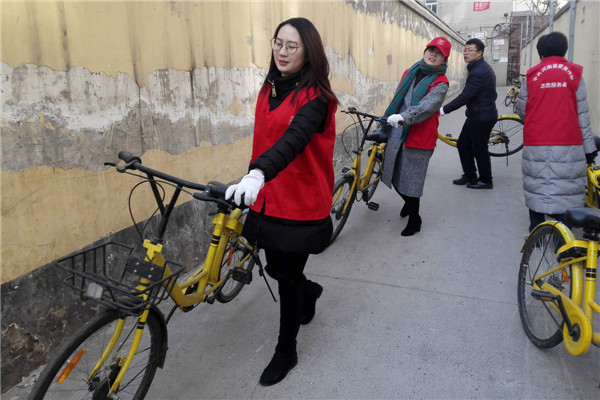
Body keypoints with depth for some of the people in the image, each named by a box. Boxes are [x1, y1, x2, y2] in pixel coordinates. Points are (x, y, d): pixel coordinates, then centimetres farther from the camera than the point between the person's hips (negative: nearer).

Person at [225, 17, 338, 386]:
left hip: (301, 203, -6)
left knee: (288, 277, 5)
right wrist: (252, 180, 17)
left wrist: (258, 174, -49)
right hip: (268, 199, 6)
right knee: (276, 268, 18)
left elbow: (294, 138, -33)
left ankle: (286, 352, 27)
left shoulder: (315, 97, -15)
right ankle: (310, 291, 53)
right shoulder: (269, 89, 7)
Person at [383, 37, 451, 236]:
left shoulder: (440, 83, -6)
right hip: (397, 134, 6)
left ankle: (414, 220, 21)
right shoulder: (409, 73, 12)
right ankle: (409, 202, 45)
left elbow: (426, 107, -23)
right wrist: (385, 125, 24)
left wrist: (403, 117, -39)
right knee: (395, 176, 15)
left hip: (418, 137, -6)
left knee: (410, 181, 0)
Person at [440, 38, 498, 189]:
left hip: (482, 118, -10)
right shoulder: (479, 67, 11)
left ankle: (486, 181, 17)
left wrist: (443, 110, -25)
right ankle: (470, 176, 26)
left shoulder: (479, 72, -23)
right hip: (476, 115, 10)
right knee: (463, 144, 14)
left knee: (479, 149, 1)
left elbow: (464, 97, -27)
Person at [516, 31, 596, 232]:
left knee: (537, 185, 10)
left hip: (536, 143, 1)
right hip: (568, 143, 0)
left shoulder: (532, 75, 2)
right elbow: (582, 114, 2)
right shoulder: (574, 73, 3)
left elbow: (521, 109, 6)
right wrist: (589, 147, 5)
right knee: (565, 186, 3)